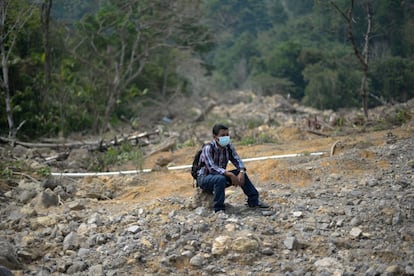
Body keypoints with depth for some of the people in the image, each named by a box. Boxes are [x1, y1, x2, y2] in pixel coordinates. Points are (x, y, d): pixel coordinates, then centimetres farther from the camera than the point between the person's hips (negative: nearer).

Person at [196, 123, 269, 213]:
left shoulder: (229, 147, -3)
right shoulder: (208, 148, -23)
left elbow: (237, 160, -6)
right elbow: (212, 168, -32)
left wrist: (241, 172, -27)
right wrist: (230, 174, -40)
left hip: (221, 175, 7)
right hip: (204, 178, -7)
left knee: (241, 173, -7)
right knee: (220, 179, -36)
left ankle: (253, 200, 3)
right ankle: (219, 209, -29)